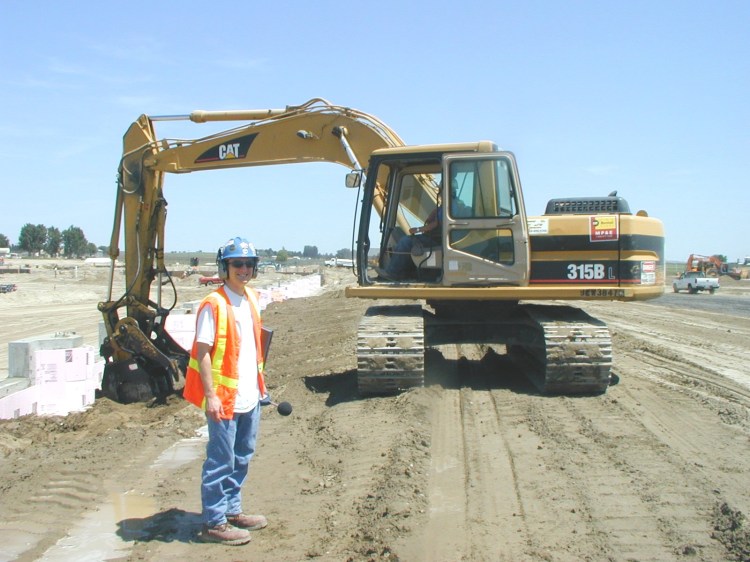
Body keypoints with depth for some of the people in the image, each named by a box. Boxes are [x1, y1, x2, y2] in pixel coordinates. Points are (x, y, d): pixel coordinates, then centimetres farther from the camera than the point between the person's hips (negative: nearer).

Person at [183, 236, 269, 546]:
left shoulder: (252, 299, 10)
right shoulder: (214, 305, -15)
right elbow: (202, 352, -16)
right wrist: (210, 396, -20)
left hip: (250, 396, 8)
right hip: (225, 398, -8)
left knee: (242, 457, 18)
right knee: (220, 461, 0)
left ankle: (232, 511, 32)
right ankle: (213, 523, 12)